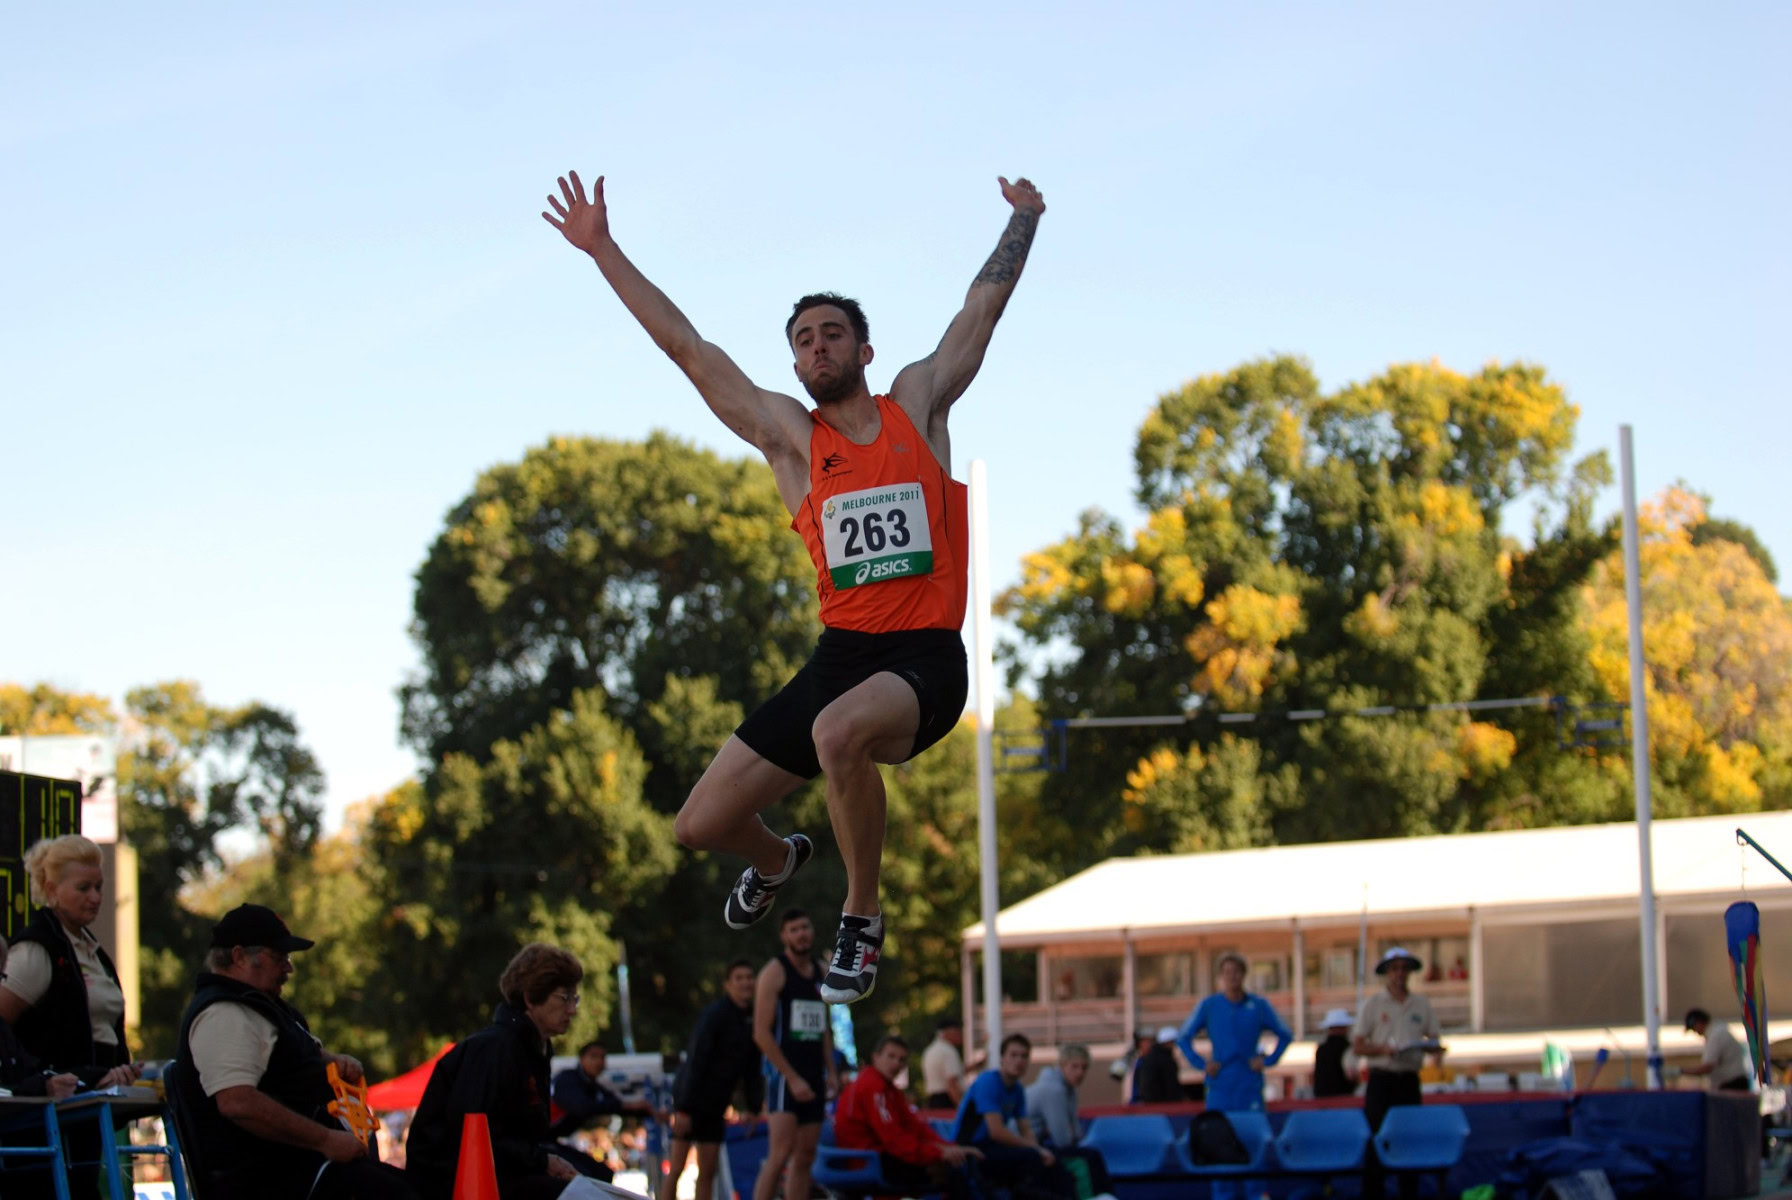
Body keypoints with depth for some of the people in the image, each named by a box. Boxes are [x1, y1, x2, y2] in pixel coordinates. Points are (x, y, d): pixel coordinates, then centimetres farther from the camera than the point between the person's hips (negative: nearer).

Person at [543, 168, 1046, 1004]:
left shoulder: (918, 403, 7)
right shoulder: (789, 434, 8)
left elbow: (983, 307, 17)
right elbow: (684, 346, 7)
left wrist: (1024, 220, 24)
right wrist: (602, 251, 5)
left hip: (926, 659, -3)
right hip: (839, 654, 4)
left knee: (838, 731, -39)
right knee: (702, 826, 2)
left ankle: (861, 918, -18)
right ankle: (778, 860, 41)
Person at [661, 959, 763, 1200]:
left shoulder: (752, 1019, 6)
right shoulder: (714, 1016, -16)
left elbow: (752, 1069, 12)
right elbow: (695, 1062, -19)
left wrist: (754, 1107, 7)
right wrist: (683, 1108, -22)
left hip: (715, 1106, 7)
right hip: (692, 1100, -7)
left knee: (707, 1172, 6)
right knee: (676, 1168, -6)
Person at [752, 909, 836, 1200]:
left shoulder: (819, 972, 16)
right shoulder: (774, 972, -6)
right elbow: (761, 1033, -12)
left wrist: (831, 1072, 10)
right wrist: (793, 1078, -16)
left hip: (813, 1076, 7)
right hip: (784, 1074, -7)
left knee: (805, 1158, 5)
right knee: (780, 1153, -18)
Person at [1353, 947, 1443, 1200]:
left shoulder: (1422, 1005, 11)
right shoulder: (1373, 1004, 2)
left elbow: (1434, 1040, 10)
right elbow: (1357, 1047, -1)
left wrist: (1436, 1051, -13)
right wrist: (1383, 1050, -18)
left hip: (1409, 1081, 3)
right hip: (1381, 1081, -3)